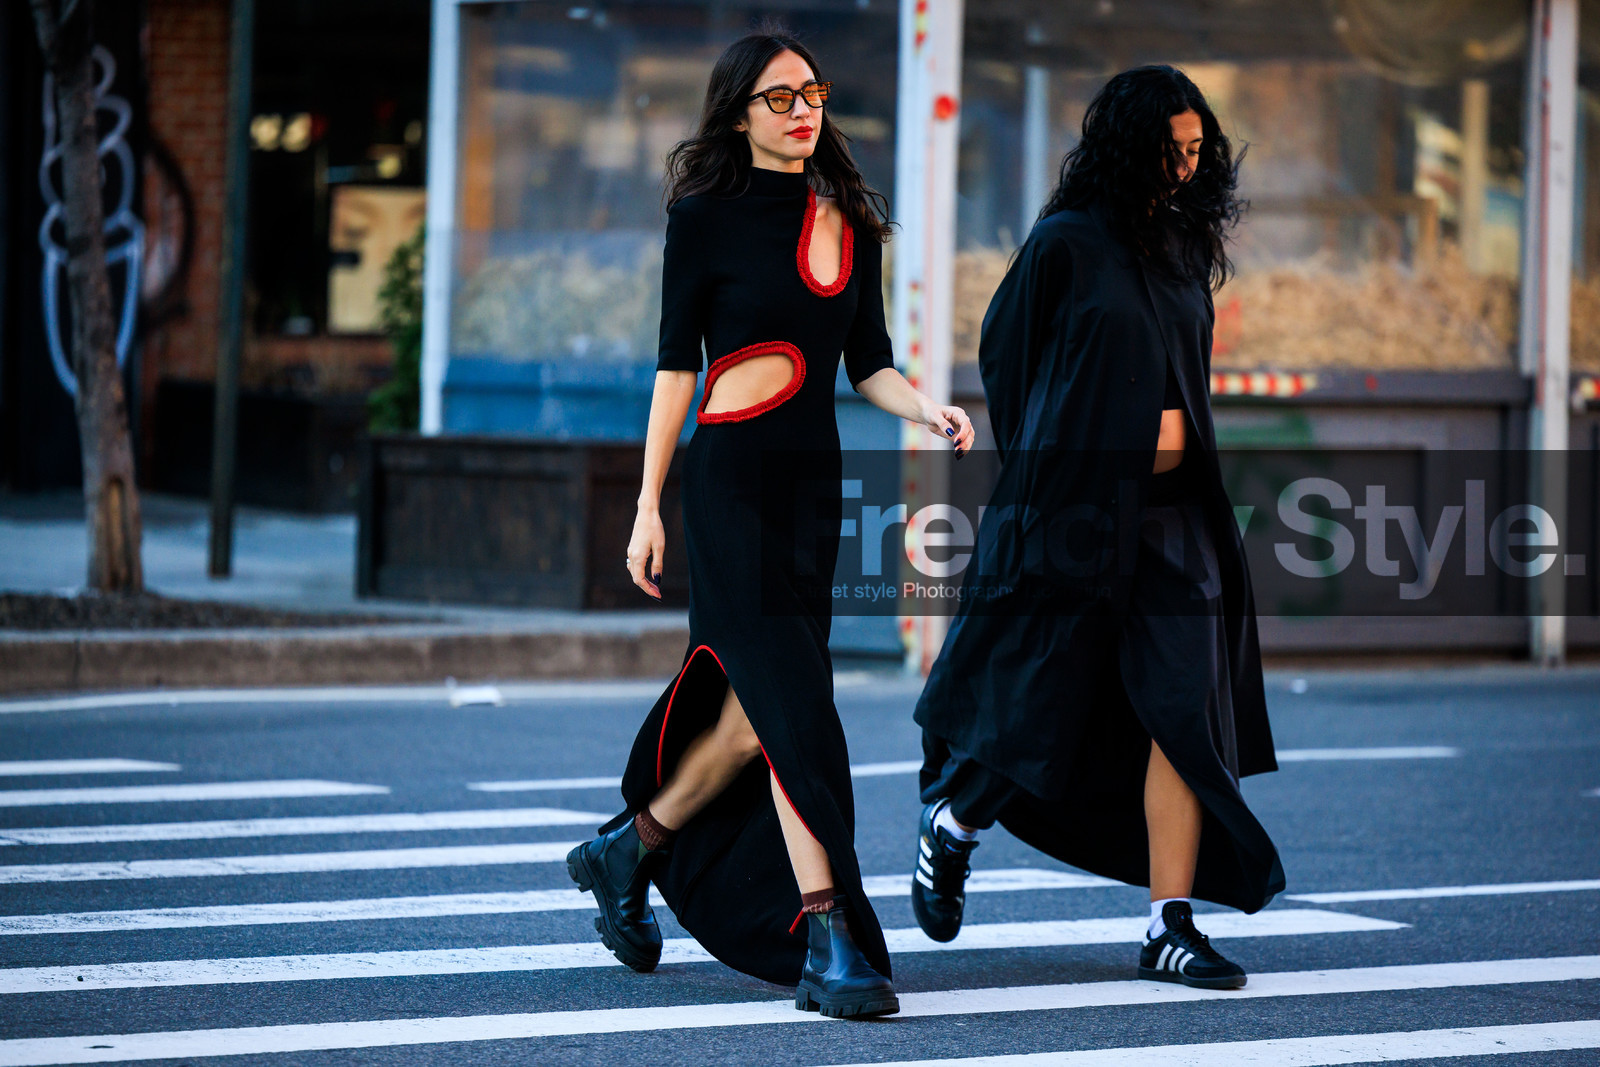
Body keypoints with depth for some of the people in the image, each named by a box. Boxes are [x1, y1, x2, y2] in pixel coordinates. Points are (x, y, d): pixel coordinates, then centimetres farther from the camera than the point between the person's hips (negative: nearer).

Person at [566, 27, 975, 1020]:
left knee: (756, 707, 8)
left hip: (813, 481, 6)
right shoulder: (708, 218, -3)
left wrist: (928, 408, -8)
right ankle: (829, 942, -14)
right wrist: (650, 504, -5)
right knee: (793, 708, -13)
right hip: (731, 480, -6)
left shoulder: (851, 222, 12)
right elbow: (676, 364, -3)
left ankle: (629, 847, 31)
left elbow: (869, 362, 13)